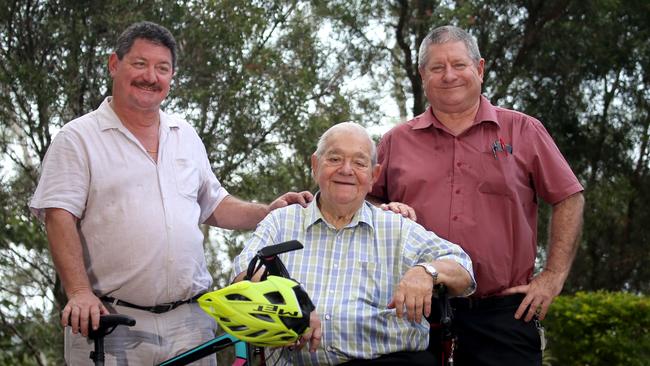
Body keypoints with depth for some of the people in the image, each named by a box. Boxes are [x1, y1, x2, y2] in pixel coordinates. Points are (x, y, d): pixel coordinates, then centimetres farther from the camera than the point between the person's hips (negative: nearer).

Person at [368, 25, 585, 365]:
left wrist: (553, 276, 2)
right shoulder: (396, 142, 11)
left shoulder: (523, 131, 7)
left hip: (503, 312, -1)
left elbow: (569, 199, 9)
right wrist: (385, 211, -5)